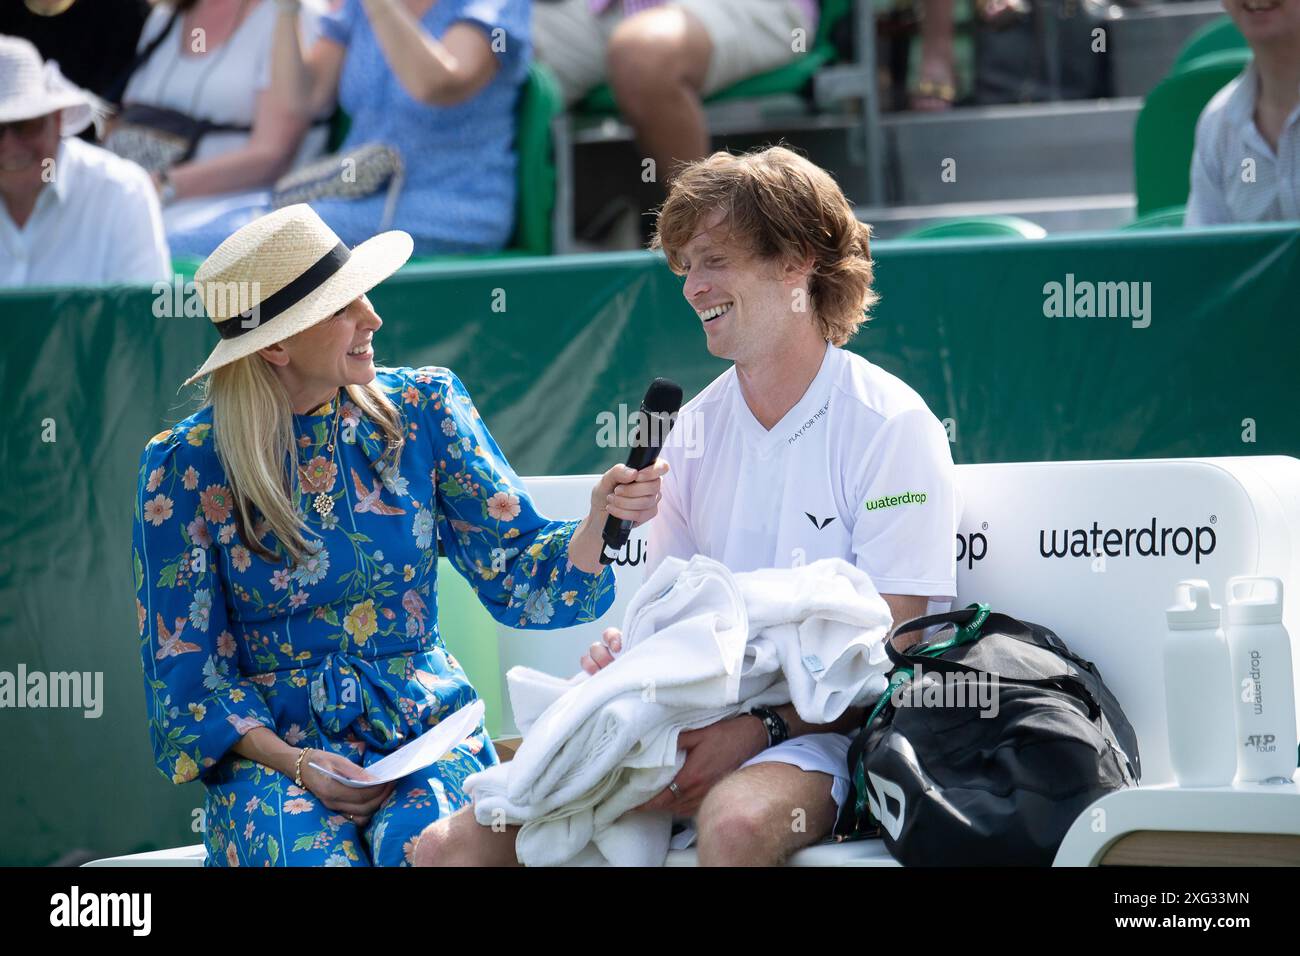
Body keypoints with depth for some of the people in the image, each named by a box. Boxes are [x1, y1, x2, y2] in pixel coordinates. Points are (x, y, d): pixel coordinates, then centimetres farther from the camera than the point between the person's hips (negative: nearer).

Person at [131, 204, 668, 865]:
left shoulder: (421, 409, 4)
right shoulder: (185, 467, -3)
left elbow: (520, 576, 1)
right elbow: (187, 671, 0)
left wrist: (600, 517, -19)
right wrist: (291, 763, -15)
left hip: (423, 722, 2)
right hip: (275, 741, -2)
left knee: (426, 844, -32)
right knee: (316, 859, -34)